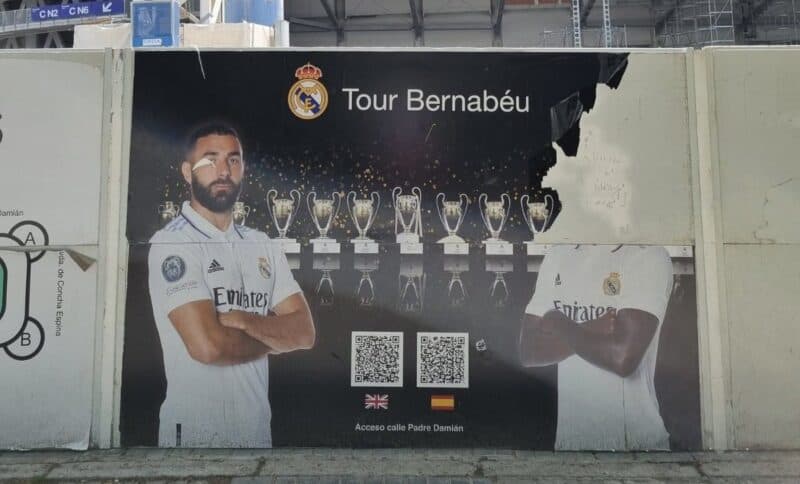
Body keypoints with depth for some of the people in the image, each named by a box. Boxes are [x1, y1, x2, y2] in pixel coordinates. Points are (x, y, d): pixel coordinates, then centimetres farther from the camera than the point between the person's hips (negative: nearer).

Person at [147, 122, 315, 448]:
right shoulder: (171, 243, -14)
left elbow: (304, 332, -3)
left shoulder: (263, 246, 4)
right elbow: (208, 345, -25)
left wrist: (242, 320, -19)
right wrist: (273, 338, -8)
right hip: (195, 431, -6)